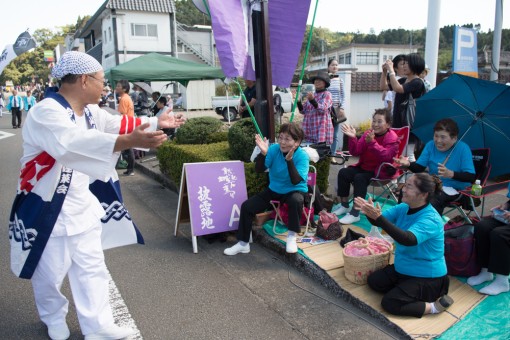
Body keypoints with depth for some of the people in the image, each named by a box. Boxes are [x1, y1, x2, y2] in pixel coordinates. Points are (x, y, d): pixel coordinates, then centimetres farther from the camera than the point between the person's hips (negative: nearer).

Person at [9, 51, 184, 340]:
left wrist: (157, 122, 20)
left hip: (81, 204, 8)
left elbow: (118, 123, 19)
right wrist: (129, 141, -56)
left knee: (91, 267, 12)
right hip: (46, 208, -7)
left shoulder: (90, 111, 3)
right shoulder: (46, 112, -25)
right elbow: (74, 142, -44)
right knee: (51, 273, 10)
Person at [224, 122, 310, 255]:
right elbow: (259, 170, -19)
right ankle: (243, 243, 8)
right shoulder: (274, 149, -12)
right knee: (246, 206, -8)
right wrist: (263, 153, -37)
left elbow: (295, 181, -33)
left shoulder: (302, 156, -21)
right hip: (274, 190, 4)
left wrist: (289, 160, -44)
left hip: (295, 191, -4)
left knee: (296, 200, -40)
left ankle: (292, 236, -16)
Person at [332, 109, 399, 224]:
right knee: (343, 172, -11)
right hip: (364, 166, 7)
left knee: (359, 178, -30)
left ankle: (355, 213, -22)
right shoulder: (368, 133, 3)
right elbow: (356, 152, -2)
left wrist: (372, 142, -38)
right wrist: (352, 138, -20)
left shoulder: (392, 138, -13)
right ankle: (344, 205, 5)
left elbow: (386, 156, -29)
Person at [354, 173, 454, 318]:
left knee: (389, 303, -16)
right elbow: (378, 221, -8)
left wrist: (378, 217, -50)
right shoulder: (403, 208, -4)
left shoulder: (431, 219, -28)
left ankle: (433, 307, -2)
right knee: (373, 281, 6)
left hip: (428, 277, -8)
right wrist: (369, 211, -32)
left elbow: (408, 239, -44)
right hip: (403, 268, 8)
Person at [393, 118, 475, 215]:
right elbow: (419, 168, -1)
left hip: (456, 189, -4)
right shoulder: (430, 145, 2)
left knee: (433, 201, -35)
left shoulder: (463, 148, -12)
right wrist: (408, 164, -22)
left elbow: (471, 177, -19)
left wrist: (451, 174, -36)